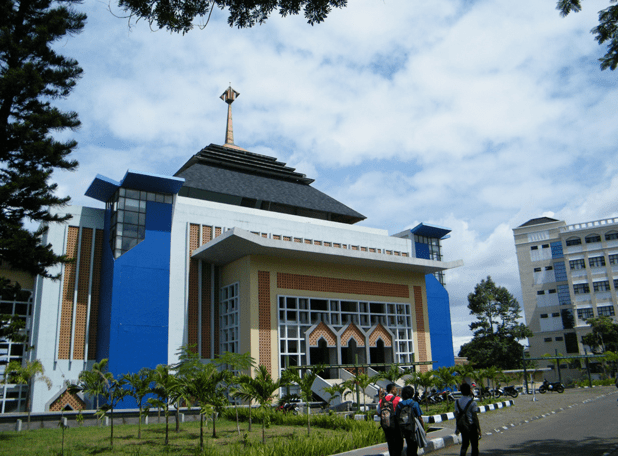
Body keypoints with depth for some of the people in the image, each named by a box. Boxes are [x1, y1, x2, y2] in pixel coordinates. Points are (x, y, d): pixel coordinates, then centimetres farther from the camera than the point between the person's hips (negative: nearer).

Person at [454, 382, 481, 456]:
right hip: (471, 426, -5)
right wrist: (479, 429, -7)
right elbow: (475, 417, -14)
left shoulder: (457, 402, 2)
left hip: (461, 426, 5)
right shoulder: (472, 402, -14)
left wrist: (457, 428, 15)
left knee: (464, 444, 18)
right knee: (474, 445, 8)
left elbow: (456, 415, 7)